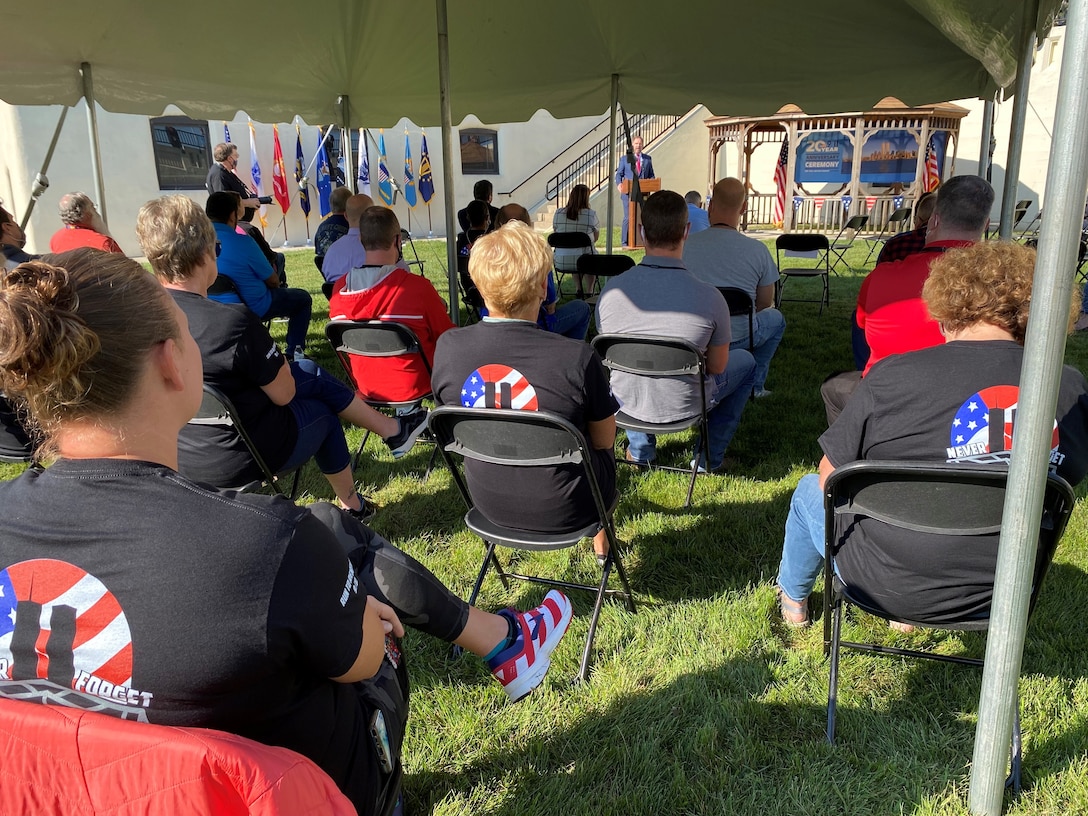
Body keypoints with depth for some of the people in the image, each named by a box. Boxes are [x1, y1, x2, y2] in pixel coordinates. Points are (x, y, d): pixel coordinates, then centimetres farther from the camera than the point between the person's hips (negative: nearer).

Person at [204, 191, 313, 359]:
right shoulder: (242, 242, -23)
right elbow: (273, 280, -13)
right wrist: (275, 281, 10)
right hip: (252, 308, -7)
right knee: (303, 298, 15)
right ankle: (294, 352, 14)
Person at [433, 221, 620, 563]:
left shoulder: (447, 347, -17)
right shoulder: (577, 358, -28)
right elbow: (604, 440, -11)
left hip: (488, 502, 4)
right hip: (563, 510, -3)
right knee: (602, 452, 31)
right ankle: (602, 544, 52)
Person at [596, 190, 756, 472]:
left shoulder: (611, 290, -17)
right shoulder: (709, 298, -23)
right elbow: (717, 367, -7)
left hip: (627, 404, 3)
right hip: (683, 407, -2)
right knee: (745, 361, 25)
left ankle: (640, 449, 37)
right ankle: (711, 456, 28)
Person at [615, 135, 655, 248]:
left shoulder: (647, 158, 14)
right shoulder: (624, 158, 8)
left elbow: (651, 175, 14)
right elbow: (619, 174, 7)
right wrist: (619, 184, -13)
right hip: (629, 192, -3)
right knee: (628, 217, -6)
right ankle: (625, 242, 0)